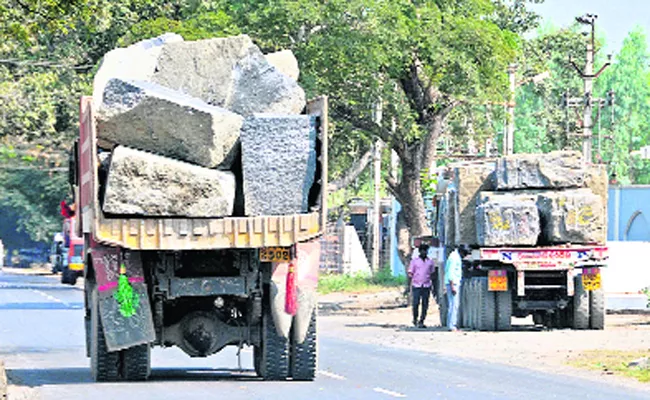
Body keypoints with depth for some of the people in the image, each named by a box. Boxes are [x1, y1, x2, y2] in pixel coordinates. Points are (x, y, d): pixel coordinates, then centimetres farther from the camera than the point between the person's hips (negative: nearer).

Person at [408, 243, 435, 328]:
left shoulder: (430, 262, 12)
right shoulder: (414, 261, 5)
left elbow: (431, 274, 17)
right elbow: (410, 273, 6)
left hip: (426, 286, 2)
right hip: (416, 286, -2)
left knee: (425, 305, -3)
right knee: (416, 304, -8)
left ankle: (421, 321, 3)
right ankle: (415, 319, 15)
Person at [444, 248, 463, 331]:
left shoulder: (456, 256, 17)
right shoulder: (454, 257, -14)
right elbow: (451, 272, -19)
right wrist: (452, 286, -22)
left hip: (455, 284, 10)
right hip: (453, 283, -10)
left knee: (454, 305, 10)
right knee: (453, 305, -11)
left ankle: (452, 325, 12)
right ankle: (452, 326, -13)